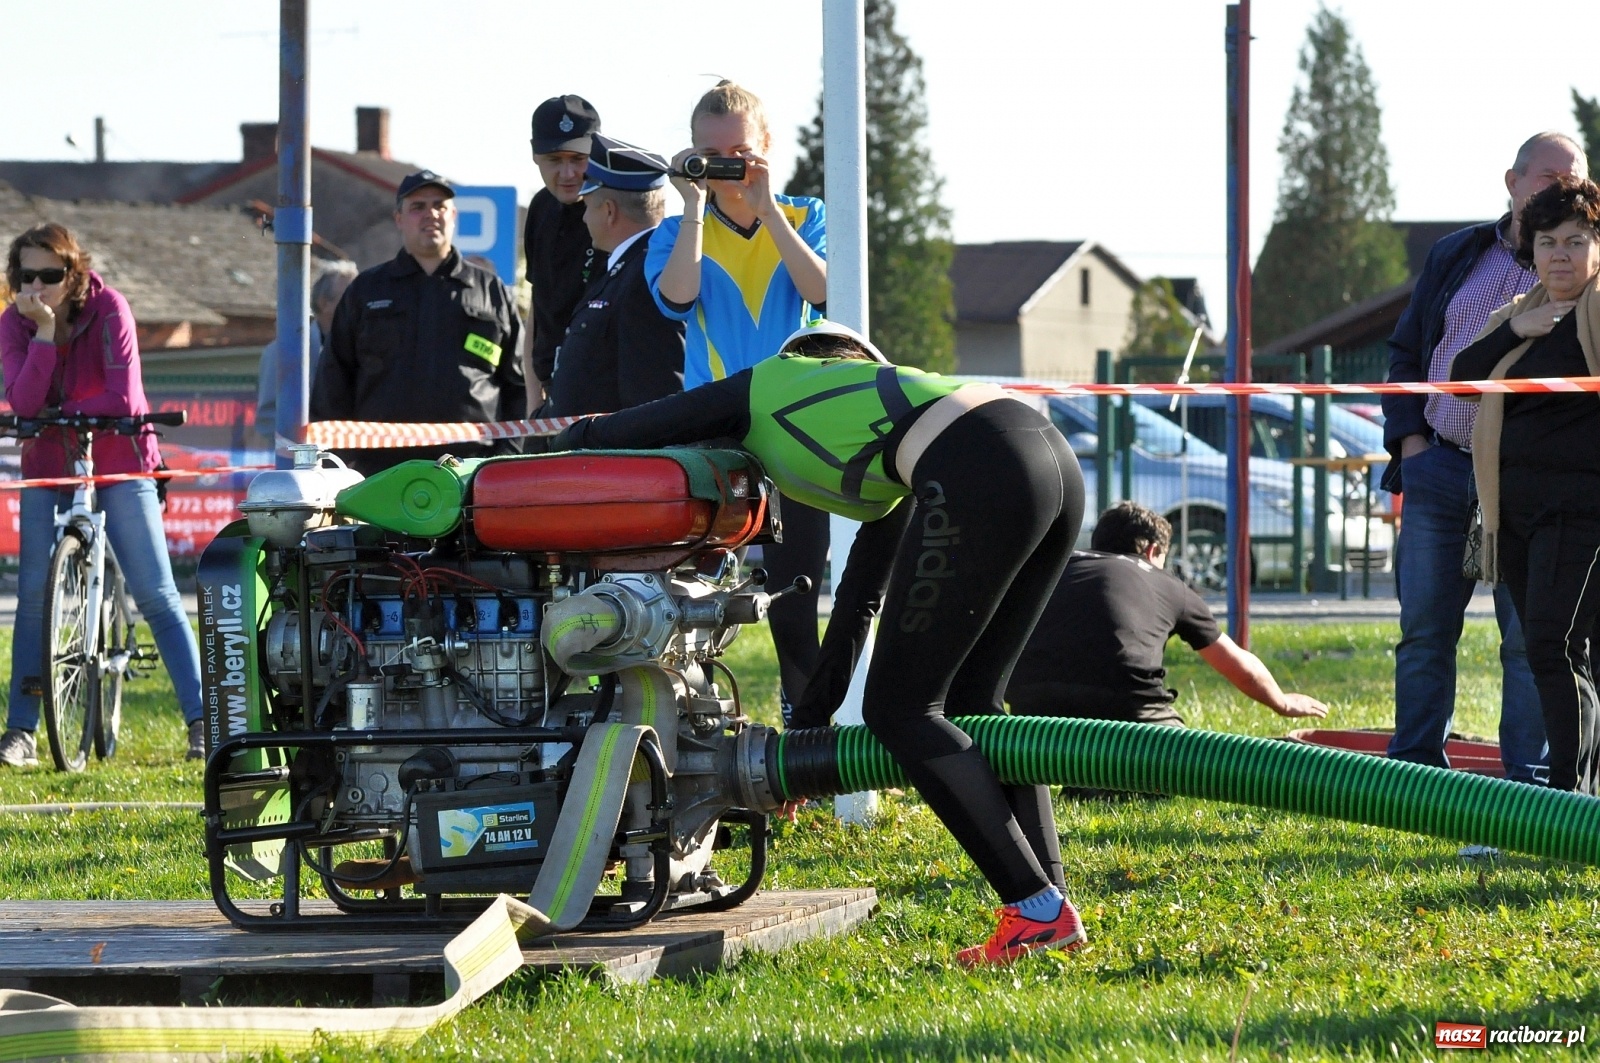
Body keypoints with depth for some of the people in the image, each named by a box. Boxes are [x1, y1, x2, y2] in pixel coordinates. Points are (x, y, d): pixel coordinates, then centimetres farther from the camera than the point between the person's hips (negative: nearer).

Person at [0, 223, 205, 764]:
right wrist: (44, 333, -28)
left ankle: (201, 720, 1)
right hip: (48, 473, 3)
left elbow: (123, 400, -22)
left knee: (156, 595, -4)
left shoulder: (107, 309, -15)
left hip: (119, 466, -3)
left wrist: (56, 414, -18)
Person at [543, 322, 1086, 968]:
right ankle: (1051, 905, 12)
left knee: (901, 709, 3)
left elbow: (590, 440, 27)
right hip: (1054, 456, 7)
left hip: (979, 480, -7)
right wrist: (813, 719, 42)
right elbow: (863, 596, 39)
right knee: (966, 703, 19)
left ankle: (1038, 908, -3)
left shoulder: (760, 387, 24)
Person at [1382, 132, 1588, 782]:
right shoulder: (1455, 257, 14)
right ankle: (1413, 772, 11)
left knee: (1529, 637, -3)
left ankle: (1530, 782, 1)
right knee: (1424, 630, 5)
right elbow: (1405, 350, 19)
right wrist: (1408, 436, 6)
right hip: (1439, 468, 3)